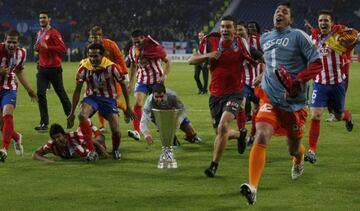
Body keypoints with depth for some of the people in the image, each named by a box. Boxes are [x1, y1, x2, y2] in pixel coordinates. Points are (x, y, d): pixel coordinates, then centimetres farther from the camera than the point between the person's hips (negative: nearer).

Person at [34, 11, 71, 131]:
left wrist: (47, 47, -25)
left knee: (61, 93, 6)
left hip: (54, 68, -6)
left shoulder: (53, 33, -11)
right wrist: (37, 48, 3)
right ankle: (44, 123, -5)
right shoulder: (39, 34, 13)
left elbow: (63, 48, -18)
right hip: (42, 67, 6)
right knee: (40, 94, -5)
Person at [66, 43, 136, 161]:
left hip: (109, 99, -1)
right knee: (82, 115, -32)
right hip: (92, 97, 1)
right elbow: (77, 90, -4)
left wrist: (128, 107, -4)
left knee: (116, 131, -13)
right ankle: (91, 150, -24)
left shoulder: (111, 67, -19)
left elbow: (123, 85, -4)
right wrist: (72, 113, -4)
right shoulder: (84, 68, -15)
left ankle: (115, 150, 23)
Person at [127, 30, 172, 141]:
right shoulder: (133, 50, -2)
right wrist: (130, 82, 14)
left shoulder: (154, 47, -17)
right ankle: (136, 131, -21)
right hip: (142, 80, 3)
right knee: (137, 103, -17)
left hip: (156, 80, -3)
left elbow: (168, 61, -10)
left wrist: (164, 75, -23)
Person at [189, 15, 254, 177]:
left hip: (234, 93, -4)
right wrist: (207, 55, -16)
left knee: (223, 126, -24)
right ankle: (240, 135, 45)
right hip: (216, 95, 4)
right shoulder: (211, 42, -1)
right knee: (219, 132, 11)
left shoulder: (241, 44, -5)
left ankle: (214, 165, -15)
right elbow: (191, 60, 1)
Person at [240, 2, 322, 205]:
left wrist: (298, 82, -22)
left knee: (294, 148, 14)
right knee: (261, 137, -23)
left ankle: (299, 160, 54)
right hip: (270, 99, 2)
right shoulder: (264, 39, 11)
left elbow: (317, 63, -10)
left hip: (295, 102, -2)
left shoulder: (298, 36, -5)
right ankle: (253, 186, -31)